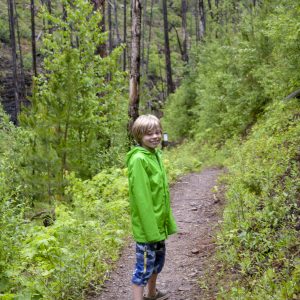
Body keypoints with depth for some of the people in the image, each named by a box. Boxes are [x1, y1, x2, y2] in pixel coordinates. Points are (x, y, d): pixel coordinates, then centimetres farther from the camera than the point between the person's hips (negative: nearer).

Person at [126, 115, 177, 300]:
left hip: (158, 223, 9)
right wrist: (150, 228, -22)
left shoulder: (156, 155, 7)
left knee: (158, 259, 23)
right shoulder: (139, 159, -19)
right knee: (144, 266, -1)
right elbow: (141, 197, -22)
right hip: (147, 226, -9)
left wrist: (168, 220, 16)